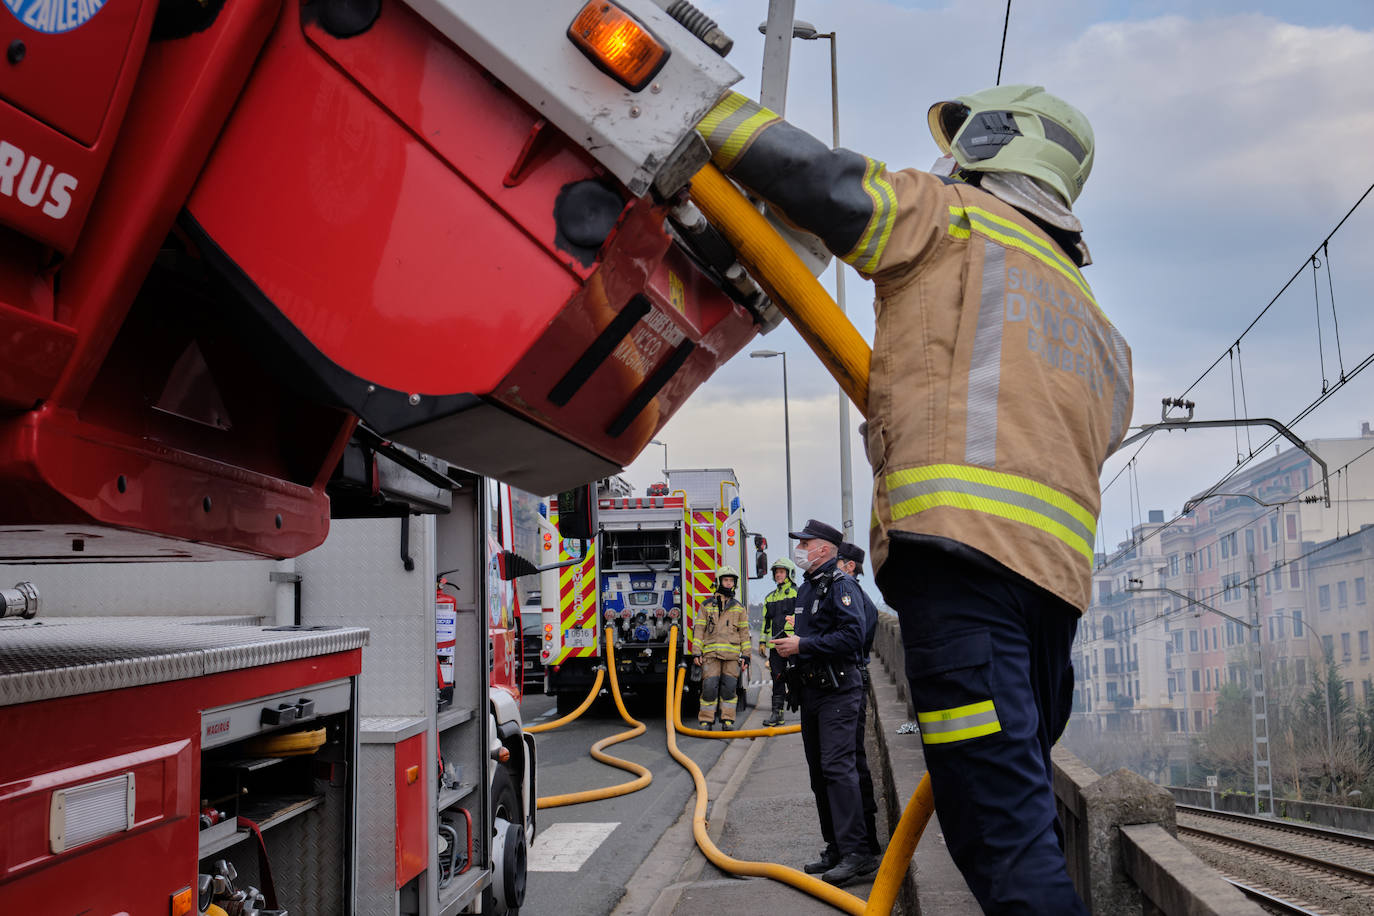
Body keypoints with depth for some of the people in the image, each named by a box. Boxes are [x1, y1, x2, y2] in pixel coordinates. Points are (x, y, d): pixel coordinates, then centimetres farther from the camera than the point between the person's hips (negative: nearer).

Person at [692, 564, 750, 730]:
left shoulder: (738, 607, 14)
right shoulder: (707, 605, 9)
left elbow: (744, 631, 14)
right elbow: (698, 629, 6)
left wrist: (745, 654, 6)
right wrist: (697, 652, -1)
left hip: (732, 653, 1)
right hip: (711, 653, -1)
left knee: (729, 688, -1)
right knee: (709, 686, -6)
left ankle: (727, 720, 7)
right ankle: (706, 721, 1)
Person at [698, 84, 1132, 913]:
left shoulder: (956, 219, 13)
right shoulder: (1096, 329, 34)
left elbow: (821, 179, 1)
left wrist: (699, 108, 10)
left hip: (962, 536, -8)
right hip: (1058, 567, 8)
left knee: (1000, 826, -13)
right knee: (1022, 813, 15)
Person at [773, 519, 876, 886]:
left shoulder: (841, 586, -11)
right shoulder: (806, 588, 18)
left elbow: (852, 635, -23)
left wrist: (803, 646, -20)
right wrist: (788, 646, 12)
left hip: (838, 689, -10)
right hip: (812, 688, 10)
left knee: (838, 766, -16)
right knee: (819, 772, 11)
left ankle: (857, 852, -16)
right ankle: (836, 850, 18)